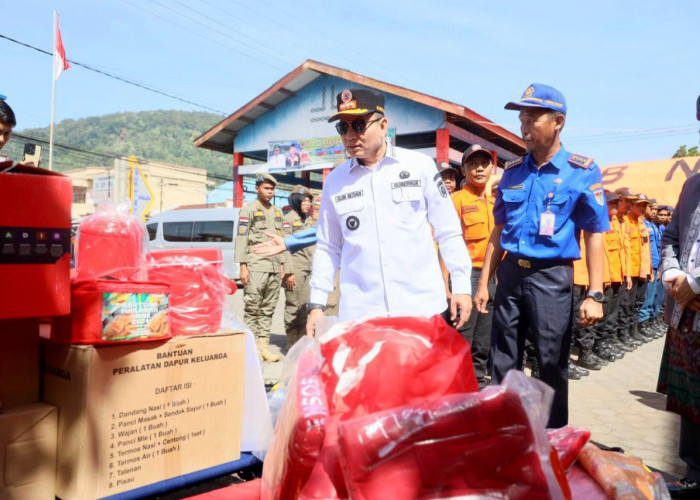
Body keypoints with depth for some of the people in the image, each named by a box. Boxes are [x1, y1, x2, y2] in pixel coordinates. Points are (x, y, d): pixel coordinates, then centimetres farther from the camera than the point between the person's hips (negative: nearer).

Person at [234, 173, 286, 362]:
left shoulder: (277, 212, 18)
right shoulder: (248, 209, -1)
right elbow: (241, 238, -6)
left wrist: (282, 264, 15)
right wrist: (243, 266, -13)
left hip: (274, 266, 6)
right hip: (256, 266, -6)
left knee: (268, 308, 6)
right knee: (252, 307, -5)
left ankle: (263, 344, 11)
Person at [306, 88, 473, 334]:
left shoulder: (420, 166, 1)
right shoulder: (335, 181, 6)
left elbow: (448, 232, 4)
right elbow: (327, 248, 11)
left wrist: (461, 285, 1)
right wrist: (317, 304, 7)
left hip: (421, 307, -1)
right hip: (359, 313, 2)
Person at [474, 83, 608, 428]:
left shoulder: (582, 172, -5)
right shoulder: (512, 172, 8)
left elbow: (595, 235, -6)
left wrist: (595, 294, -13)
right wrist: (484, 282, 9)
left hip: (551, 277, -4)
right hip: (510, 273, 4)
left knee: (552, 365, 6)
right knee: (502, 364, 10)